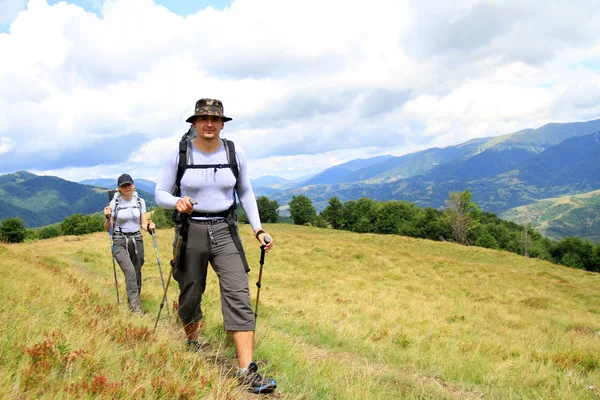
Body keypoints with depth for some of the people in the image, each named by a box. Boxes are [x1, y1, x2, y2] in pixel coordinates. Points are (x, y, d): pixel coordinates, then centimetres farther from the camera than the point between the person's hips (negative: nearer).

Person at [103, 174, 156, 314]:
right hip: (119, 242, -3)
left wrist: (149, 227, -17)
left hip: (137, 240, 3)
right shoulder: (114, 203, -2)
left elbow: (143, 224, 5)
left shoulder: (140, 202, 4)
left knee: (136, 273, 6)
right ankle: (136, 307, -23)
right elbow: (108, 229, 1)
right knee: (130, 271, -22)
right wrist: (108, 217, -19)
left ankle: (132, 303, 25)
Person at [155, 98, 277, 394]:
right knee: (190, 295, 13)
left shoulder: (235, 154, 0)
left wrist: (258, 229, 3)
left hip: (225, 231, 1)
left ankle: (247, 372, -12)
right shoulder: (179, 154, -5)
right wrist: (177, 202, -24)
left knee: (238, 296, -11)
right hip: (191, 232, 0)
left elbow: (245, 193, 12)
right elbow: (160, 194, 0)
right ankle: (192, 343, 44)